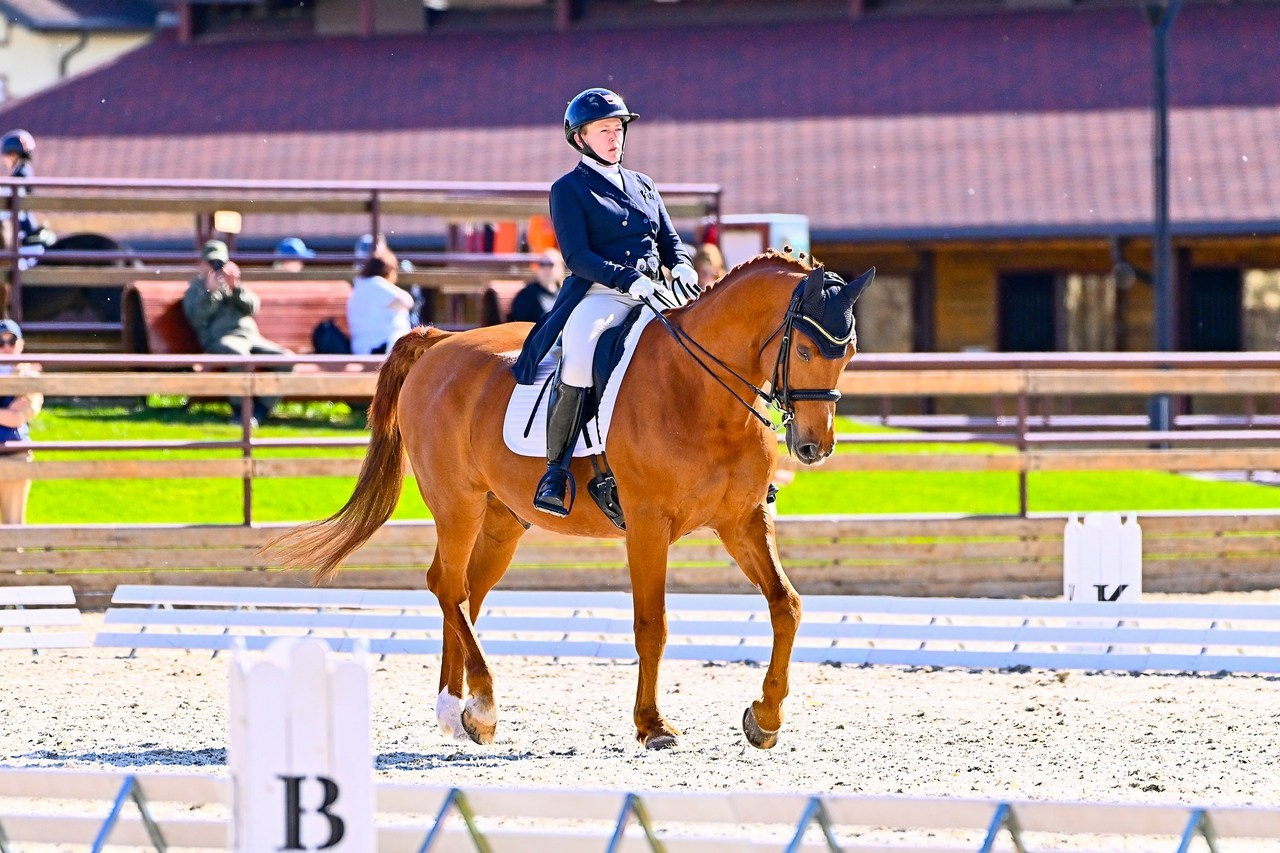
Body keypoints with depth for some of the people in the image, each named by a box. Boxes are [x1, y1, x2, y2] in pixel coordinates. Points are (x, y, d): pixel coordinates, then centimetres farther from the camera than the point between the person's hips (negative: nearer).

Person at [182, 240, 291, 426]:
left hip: (251, 337, 5)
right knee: (240, 356, -41)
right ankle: (240, 410, -29)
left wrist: (235, 288, -3)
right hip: (220, 339, -5)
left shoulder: (233, 286, 31)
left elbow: (253, 307, 12)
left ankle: (259, 411, -23)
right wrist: (209, 291, -11)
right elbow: (196, 318, -1)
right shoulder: (196, 288, 19)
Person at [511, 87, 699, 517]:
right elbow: (576, 256, -6)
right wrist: (628, 279, -20)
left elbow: (670, 240, 22)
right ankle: (555, 470, -24)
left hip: (651, 296, 6)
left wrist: (682, 267, -2)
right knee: (580, 360, -36)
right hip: (597, 295, -6)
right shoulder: (568, 189, 5)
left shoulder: (643, 186, 23)